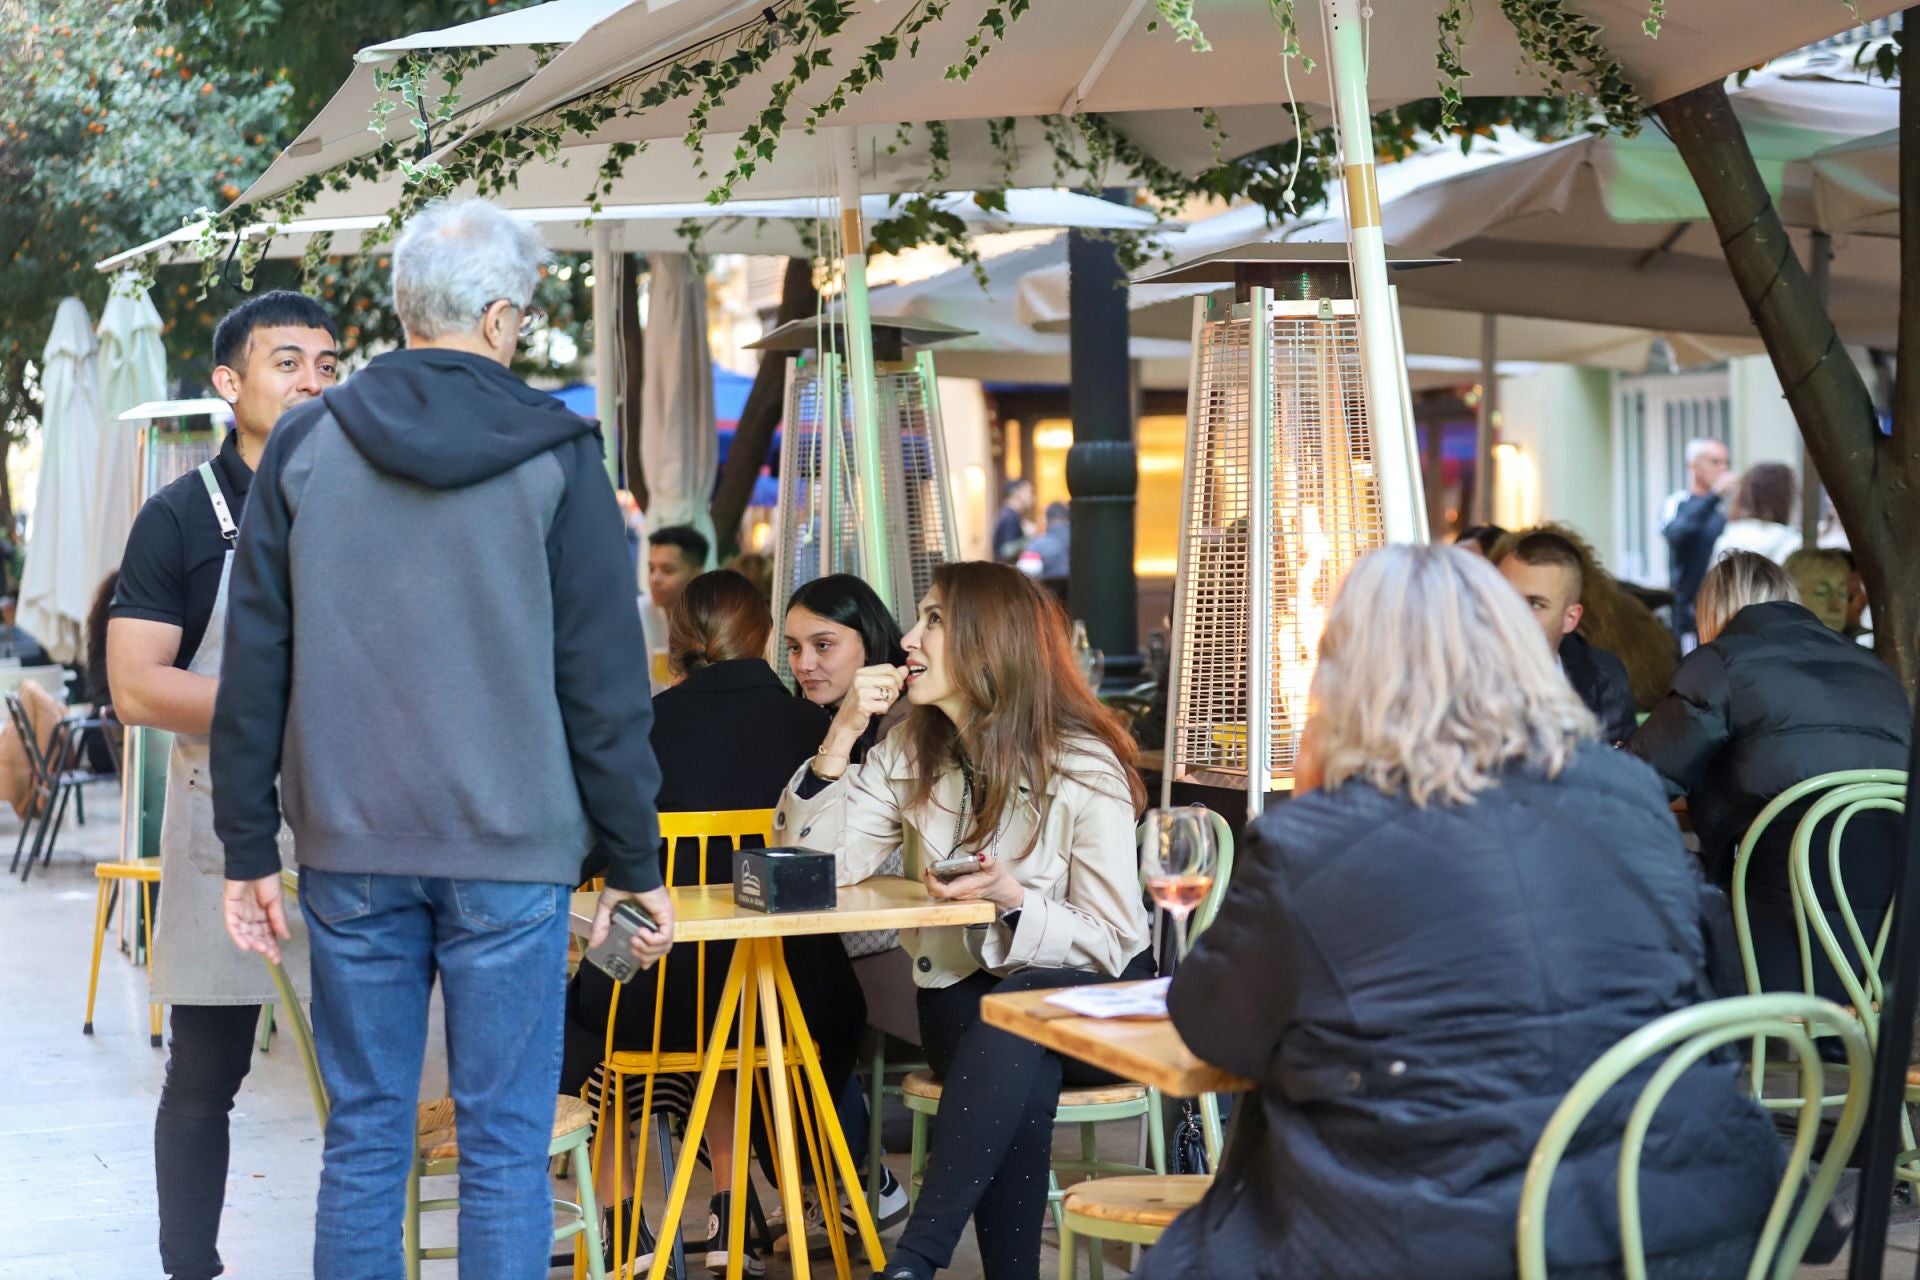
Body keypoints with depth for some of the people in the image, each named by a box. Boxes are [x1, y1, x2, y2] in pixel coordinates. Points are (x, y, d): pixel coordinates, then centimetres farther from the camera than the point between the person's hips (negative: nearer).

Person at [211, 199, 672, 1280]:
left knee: (364, 1138, 10)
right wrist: (637, 860, 4)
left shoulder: (304, 447, 3)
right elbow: (605, 684, -3)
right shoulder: (556, 457, -4)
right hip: (510, 855, -2)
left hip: (350, 849, 3)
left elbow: (256, 668, 4)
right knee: (505, 1148, 3)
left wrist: (250, 847, 10)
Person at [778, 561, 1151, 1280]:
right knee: (1022, 1084, -34)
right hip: (963, 997, 2)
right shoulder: (910, 752, 2)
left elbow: (1114, 943, -11)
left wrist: (1012, 899, -28)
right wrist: (842, 733, -15)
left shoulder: (1084, 769, -11)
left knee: (1020, 1011, -38)